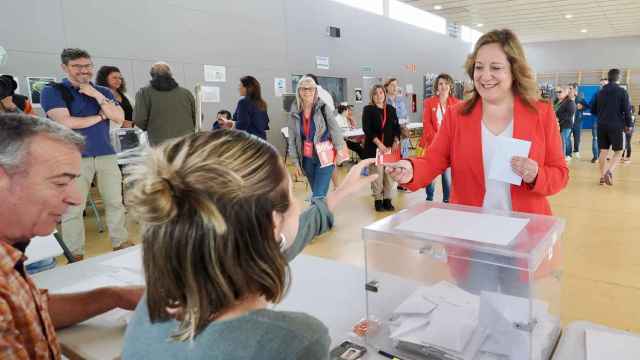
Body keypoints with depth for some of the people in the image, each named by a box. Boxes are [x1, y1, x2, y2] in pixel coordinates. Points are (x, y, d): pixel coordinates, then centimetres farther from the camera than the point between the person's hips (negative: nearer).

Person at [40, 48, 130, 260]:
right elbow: (66, 122, -12)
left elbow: (119, 118, 2)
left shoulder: (103, 92, 14)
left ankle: (121, 243, 20)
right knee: (73, 208, -1)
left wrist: (97, 96, -7)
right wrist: (100, 117, -3)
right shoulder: (52, 91, 1)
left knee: (115, 202, 8)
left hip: (106, 155, 4)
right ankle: (75, 255, 9)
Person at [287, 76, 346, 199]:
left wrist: (340, 150, -15)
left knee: (318, 196, -9)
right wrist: (296, 161, 6)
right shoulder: (294, 113, 1)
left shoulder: (323, 108, -8)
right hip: (307, 159, 4)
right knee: (316, 193, 17)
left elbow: (335, 129, -9)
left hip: (325, 157, -4)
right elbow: (292, 139, 6)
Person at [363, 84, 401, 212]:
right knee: (377, 174, -5)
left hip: (390, 147, 4)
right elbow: (367, 129, -8)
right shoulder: (368, 110, 2)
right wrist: (379, 143, -16)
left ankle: (387, 200, 10)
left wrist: (396, 141, -4)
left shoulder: (391, 109, 15)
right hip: (374, 147, -3)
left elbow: (396, 127, 14)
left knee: (390, 174, 1)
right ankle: (378, 200, 5)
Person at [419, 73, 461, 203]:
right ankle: (429, 199, 15)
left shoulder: (456, 103, 8)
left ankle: (447, 200, 11)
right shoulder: (429, 102, 5)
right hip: (432, 143, 0)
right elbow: (426, 123, -1)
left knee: (448, 173, -1)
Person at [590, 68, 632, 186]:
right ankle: (609, 171, -15)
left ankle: (602, 176, 9)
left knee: (603, 151, 9)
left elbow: (593, 110, 10)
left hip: (602, 126, 4)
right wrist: (629, 125, 3)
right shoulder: (622, 92, -7)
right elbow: (626, 110, -9)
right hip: (616, 126, -4)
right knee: (618, 151, 6)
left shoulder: (600, 92, 6)